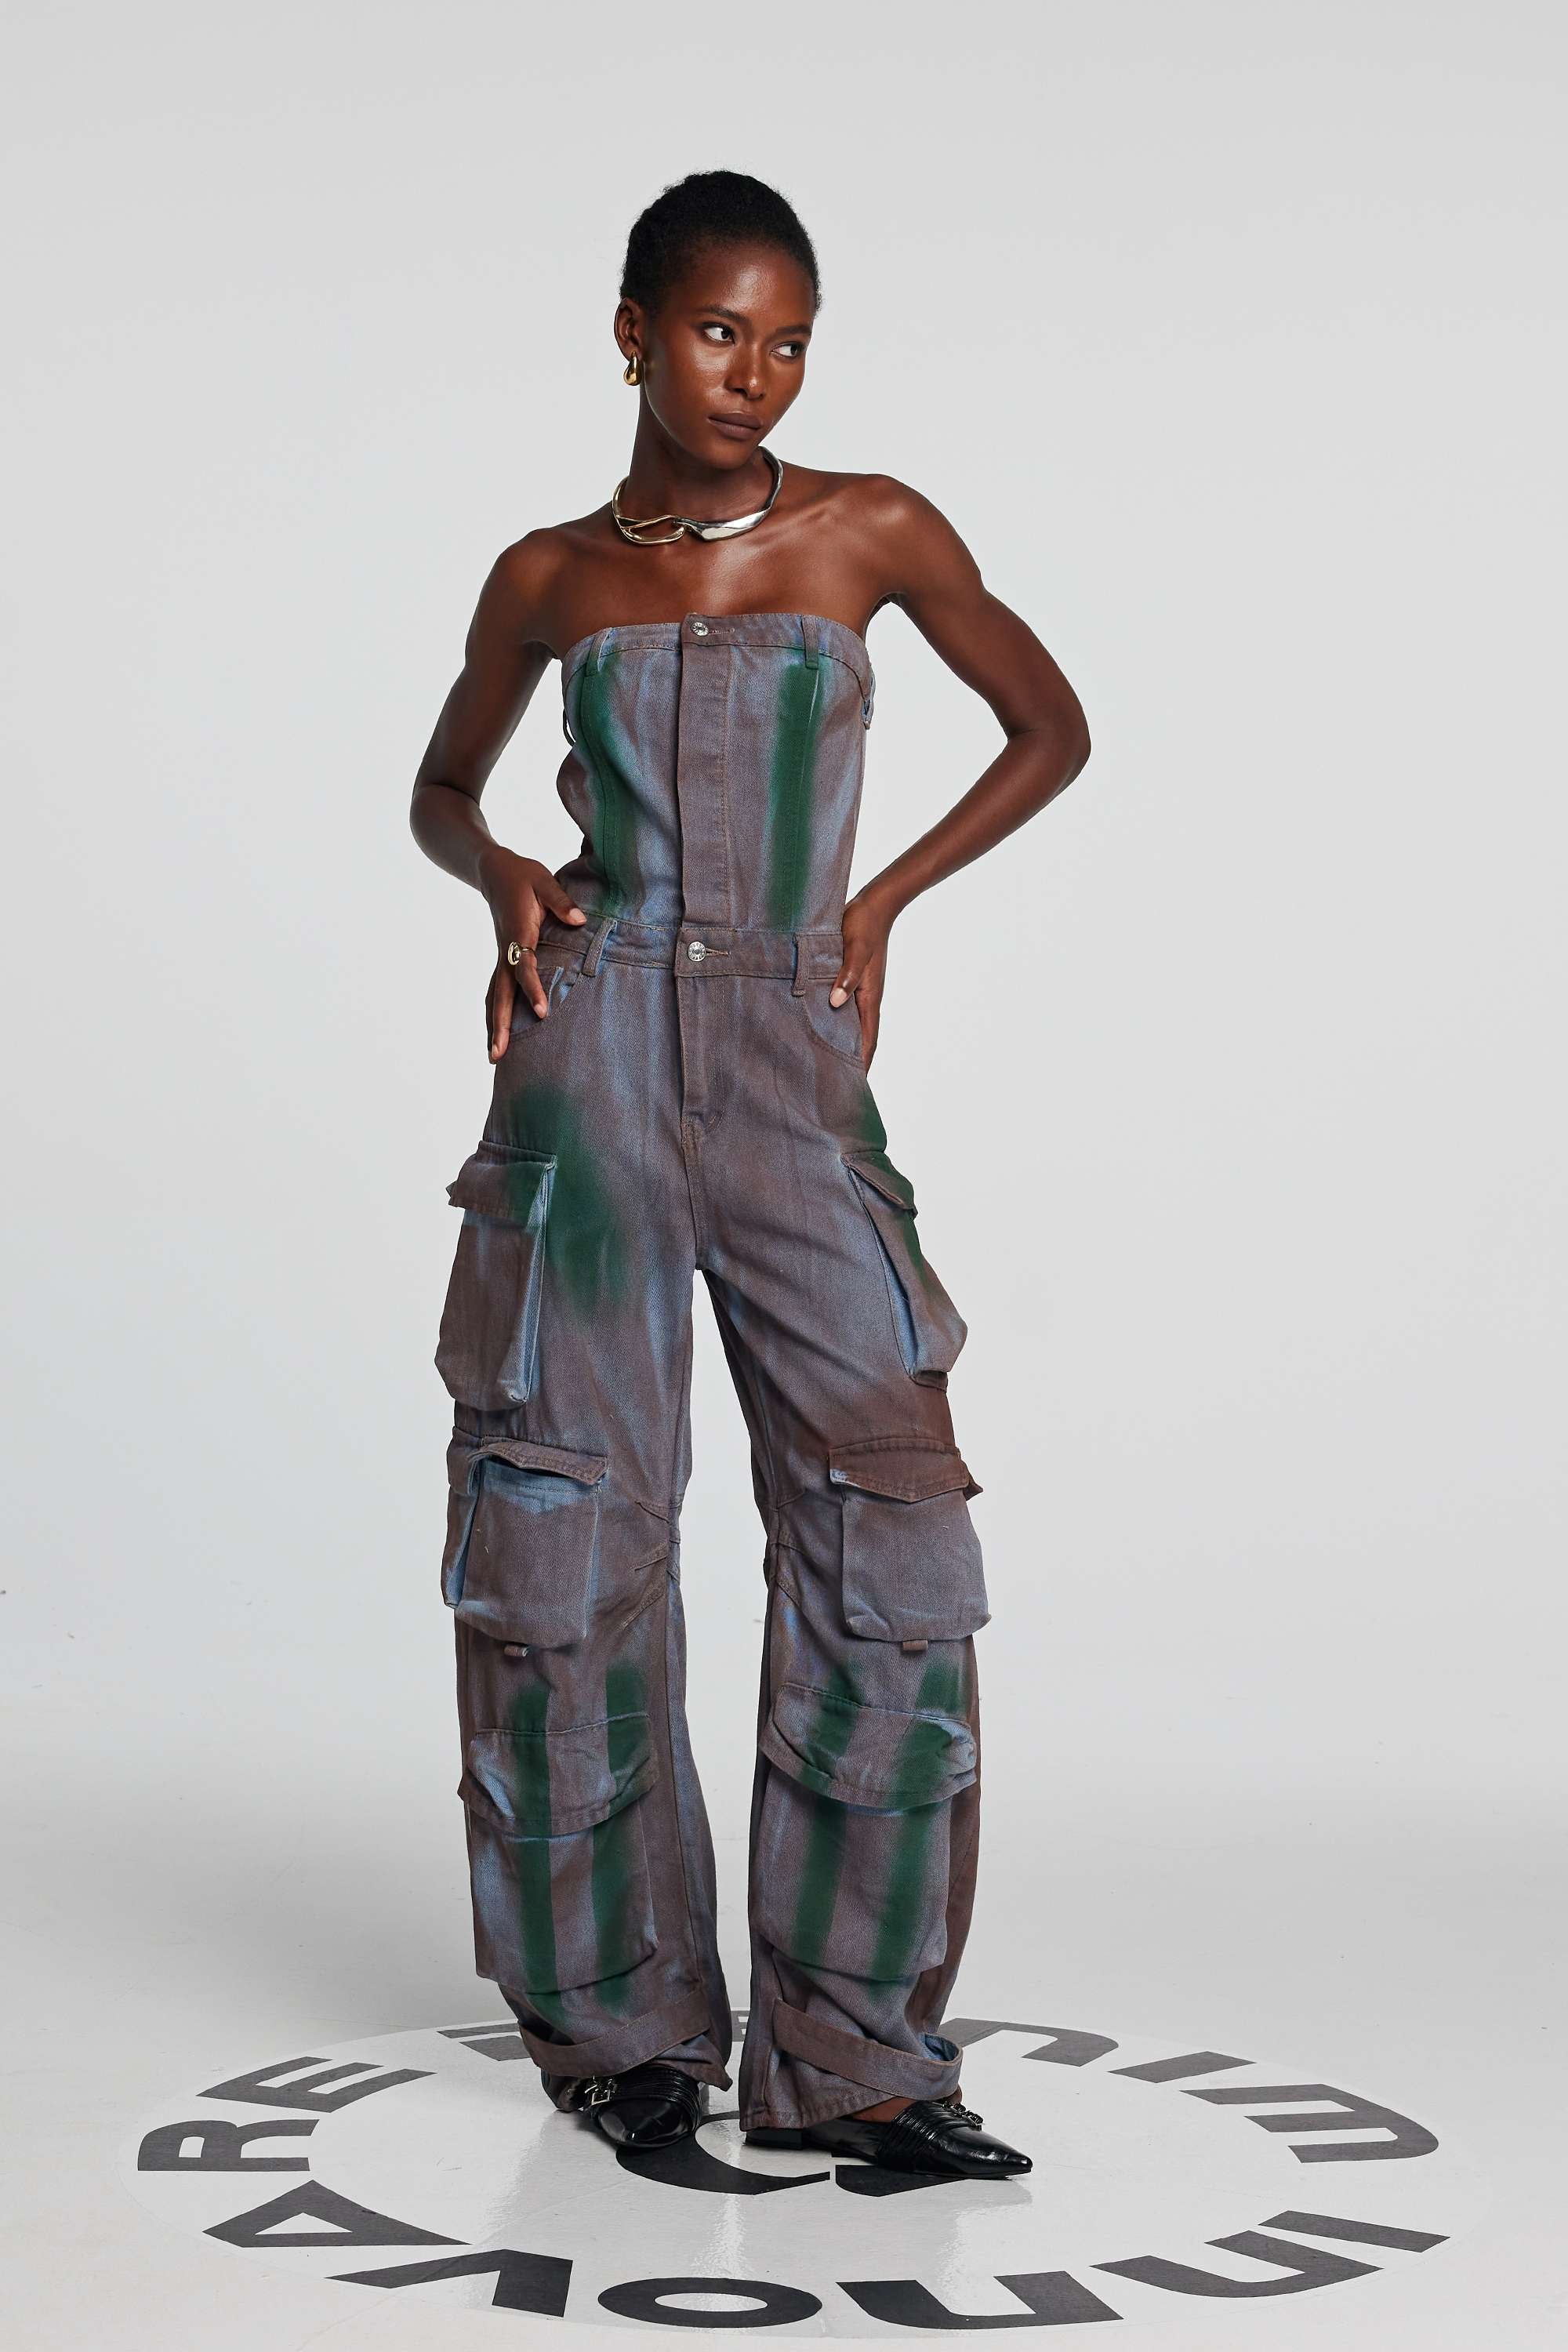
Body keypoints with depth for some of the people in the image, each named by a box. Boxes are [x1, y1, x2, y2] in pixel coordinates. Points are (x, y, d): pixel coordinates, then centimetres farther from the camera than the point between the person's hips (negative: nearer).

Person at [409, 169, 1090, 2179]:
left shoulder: (871, 534, 7)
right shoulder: (552, 576, 10)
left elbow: (1048, 727, 17)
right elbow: (442, 787, 24)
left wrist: (884, 898, 6)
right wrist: (505, 880, 2)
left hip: (793, 1075, 0)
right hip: (592, 1063, 0)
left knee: (890, 1532, -8)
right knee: (568, 1531, 0)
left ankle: (845, 2052, 2)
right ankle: (617, 2016, 15)